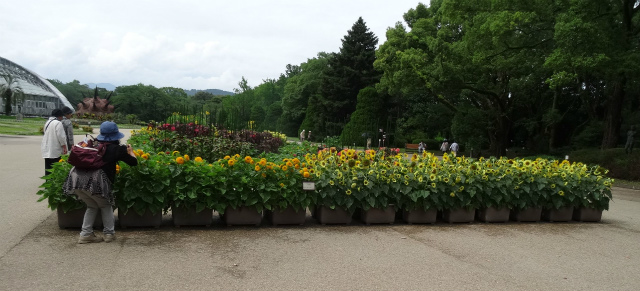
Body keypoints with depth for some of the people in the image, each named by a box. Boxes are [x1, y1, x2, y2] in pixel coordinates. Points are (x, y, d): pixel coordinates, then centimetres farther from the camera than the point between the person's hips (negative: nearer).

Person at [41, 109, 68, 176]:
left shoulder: (47, 122, 15)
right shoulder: (58, 123, -12)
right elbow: (61, 136, -16)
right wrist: (64, 147, -12)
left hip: (46, 149, 8)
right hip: (55, 150, -8)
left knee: (48, 168, 10)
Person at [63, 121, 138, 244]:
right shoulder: (117, 148, 7)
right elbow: (134, 162, 14)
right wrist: (130, 151, 35)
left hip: (77, 177, 5)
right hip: (94, 181, -5)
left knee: (92, 206, 26)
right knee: (106, 206, 20)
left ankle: (86, 234, 23)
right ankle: (109, 233, 21)